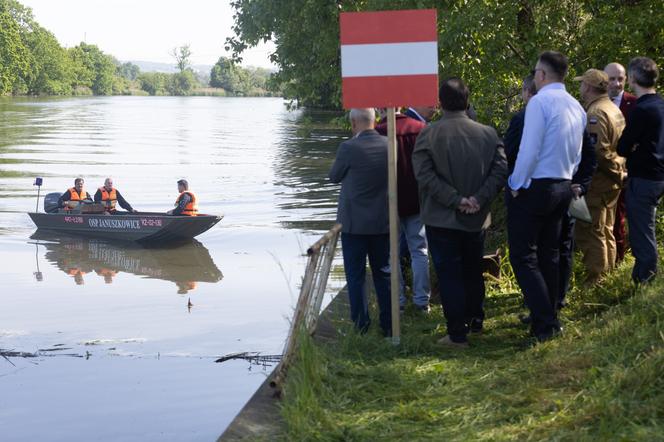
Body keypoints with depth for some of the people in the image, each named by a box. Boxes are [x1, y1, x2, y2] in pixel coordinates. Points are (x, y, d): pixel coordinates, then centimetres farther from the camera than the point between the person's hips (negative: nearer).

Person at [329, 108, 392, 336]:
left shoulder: (348, 148, -16)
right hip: (383, 223, 4)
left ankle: (360, 326, 9)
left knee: (356, 277, 6)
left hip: (354, 223, -4)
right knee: (383, 274, 14)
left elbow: (334, 177, -1)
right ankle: (388, 325, 19)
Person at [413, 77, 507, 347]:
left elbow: (424, 175, -19)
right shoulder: (488, 134, 0)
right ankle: (476, 321, 33)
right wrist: (478, 199, -12)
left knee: (449, 275, 2)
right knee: (473, 271, 21)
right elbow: (501, 170, -7)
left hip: (441, 220, -4)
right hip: (477, 220, 4)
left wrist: (456, 200, -17)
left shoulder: (428, 135, -11)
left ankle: (457, 333, 2)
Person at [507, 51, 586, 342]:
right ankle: (550, 320, 22)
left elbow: (529, 150, -20)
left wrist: (516, 185, -9)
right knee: (550, 255, 15)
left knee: (523, 257, -3)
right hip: (563, 187, 8)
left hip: (533, 188, -8)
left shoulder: (540, 102, -16)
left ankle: (545, 324, -8)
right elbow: (577, 156, 14)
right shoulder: (577, 107, 9)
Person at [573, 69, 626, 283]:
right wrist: (618, 170, 13)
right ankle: (607, 272, 26)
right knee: (606, 232, 18)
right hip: (611, 182, 10)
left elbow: (597, 151, -26)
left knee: (590, 233, -3)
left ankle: (594, 280, 0)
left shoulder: (595, 114, -19)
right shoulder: (613, 109, 13)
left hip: (596, 183, -10)